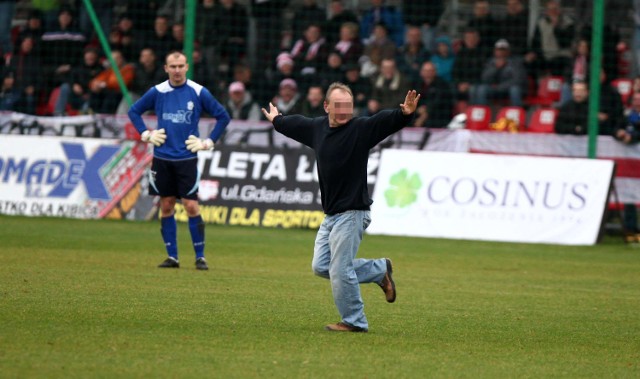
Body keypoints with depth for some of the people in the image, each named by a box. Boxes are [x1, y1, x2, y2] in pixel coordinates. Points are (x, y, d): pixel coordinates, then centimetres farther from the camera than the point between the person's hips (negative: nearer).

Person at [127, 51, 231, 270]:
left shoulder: (198, 93, -3)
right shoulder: (158, 92, 3)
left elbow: (223, 116, 5)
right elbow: (134, 111, 17)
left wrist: (208, 142, 0)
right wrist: (146, 134, 7)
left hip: (186, 159, -3)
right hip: (162, 158, 3)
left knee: (191, 206, -7)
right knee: (166, 207, 5)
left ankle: (200, 257, -1)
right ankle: (172, 256, 12)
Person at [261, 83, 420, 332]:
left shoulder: (361, 129, -11)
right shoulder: (316, 128, 9)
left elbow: (386, 121, -28)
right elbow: (296, 124, 30)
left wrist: (404, 114, -48)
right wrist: (276, 120, 49)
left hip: (352, 213, -8)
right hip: (330, 215, 8)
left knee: (340, 271, -8)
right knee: (321, 267, 12)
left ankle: (354, 321, 7)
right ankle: (380, 270, 23)